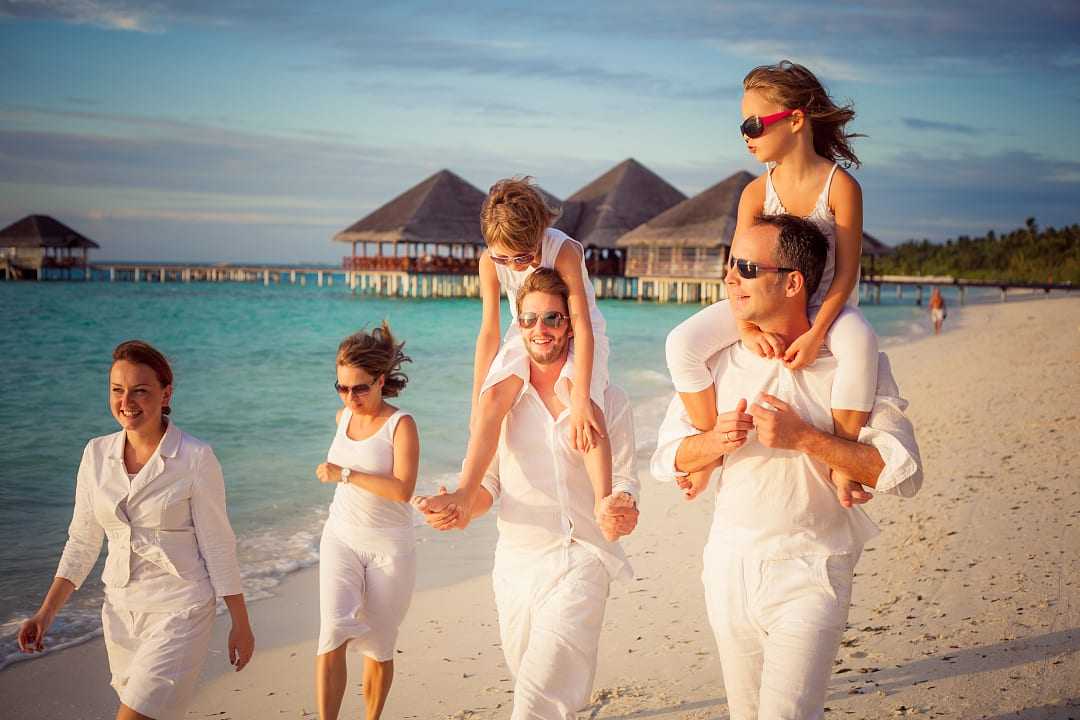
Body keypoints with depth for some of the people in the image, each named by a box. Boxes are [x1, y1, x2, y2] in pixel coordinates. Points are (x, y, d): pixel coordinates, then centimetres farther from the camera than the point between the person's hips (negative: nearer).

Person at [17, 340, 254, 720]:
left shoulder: (195, 458, -13)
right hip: (120, 612, 6)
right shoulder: (97, 454, 1)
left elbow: (217, 546, -8)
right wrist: (47, 613, 2)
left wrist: (241, 624, -4)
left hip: (180, 613, -5)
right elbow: (82, 542, 8)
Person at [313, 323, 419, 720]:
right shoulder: (343, 417, 6)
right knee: (334, 633, -17)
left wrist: (343, 475, -21)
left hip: (389, 548, -4)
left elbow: (403, 490, -24)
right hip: (341, 538, 4)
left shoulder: (401, 424, -12)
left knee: (378, 648, 7)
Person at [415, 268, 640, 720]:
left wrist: (623, 510, -25)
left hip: (580, 560, -4)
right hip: (515, 560, 4)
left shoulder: (608, 399, -2)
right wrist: (462, 509, -14)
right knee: (528, 678, 17)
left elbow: (623, 479, -1)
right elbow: (488, 480, 8)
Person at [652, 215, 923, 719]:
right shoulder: (719, 356, 3)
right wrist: (716, 440, -17)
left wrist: (803, 437, -21)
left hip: (809, 574, -4)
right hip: (729, 566, 4)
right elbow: (667, 457, 4)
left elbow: (903, 473, -15)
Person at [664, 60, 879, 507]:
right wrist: (747, 330, -27)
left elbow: (846, 270, -15)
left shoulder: (840, 186, -14)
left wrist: (815, 335, -28)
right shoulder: (756, 192, -4)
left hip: (824, 303, -3)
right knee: (682, 343, -20)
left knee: (860, 344, -40)